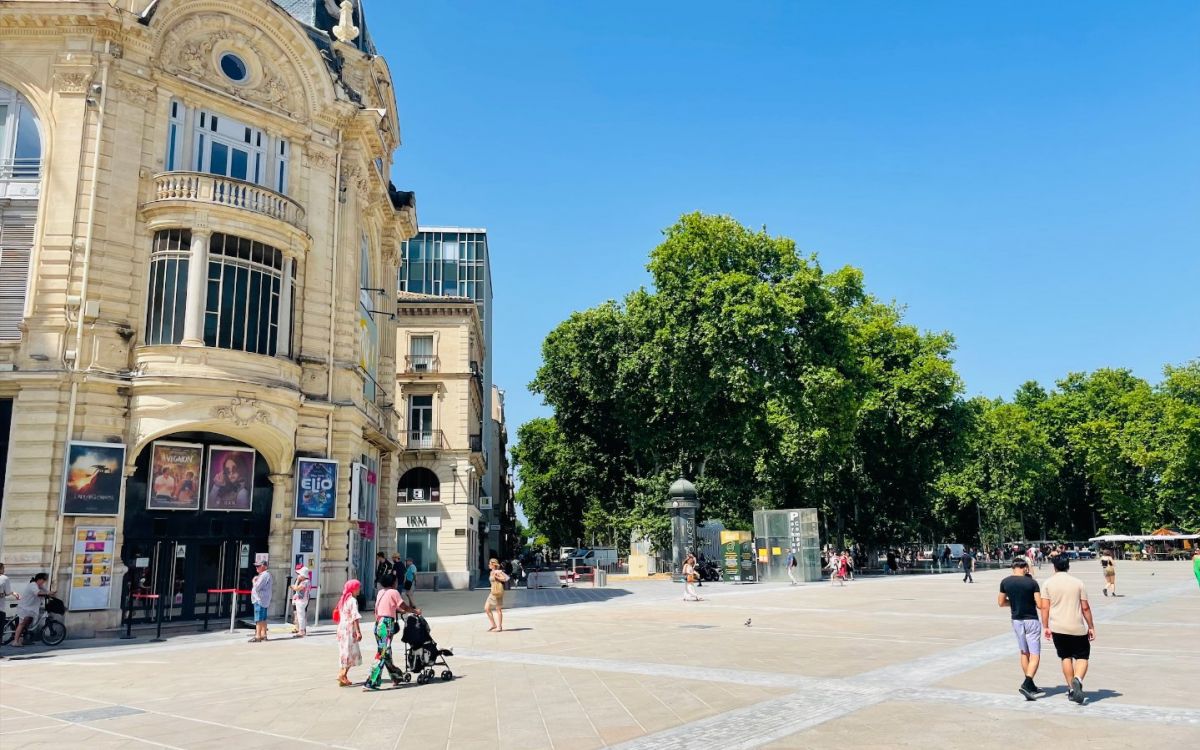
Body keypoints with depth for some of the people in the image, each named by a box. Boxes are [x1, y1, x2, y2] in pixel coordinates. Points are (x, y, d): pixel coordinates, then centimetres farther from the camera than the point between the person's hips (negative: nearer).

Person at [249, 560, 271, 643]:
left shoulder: (264, 575, -17)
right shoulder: (267, 574, 17)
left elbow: (257, 587, -21)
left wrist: (254, 582, -3)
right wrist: (255, 581, 5)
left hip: (260, 600, -11)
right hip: (263, 600, 11)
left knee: (259, 619, -9)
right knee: (263, 619, 14)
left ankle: (258, 636, -8)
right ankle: (263, 635, 20)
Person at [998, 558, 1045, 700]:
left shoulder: (1005, 582, -1)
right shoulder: (1032, 582, -12)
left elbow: (1001, 602, 6)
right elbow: (1040, 605, -13)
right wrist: (1030, 601, 8)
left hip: (1016, 620, 4)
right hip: (1031, 620, -4)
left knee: (1024, 653, 17)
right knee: (1035, 656, -1)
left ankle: (1031, 686, 23)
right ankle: (1026, 684, -17)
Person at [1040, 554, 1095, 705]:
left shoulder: (1048, 584, 0)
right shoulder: (1078, 583, 0)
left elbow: (1044, 607, -3)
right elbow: (1085, 607, 1)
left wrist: (1045, 627, 5)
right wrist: (1091, 627, 10)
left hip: (1057, 628, 1)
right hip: (1077, 628, -1)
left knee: (1066, 657, 15)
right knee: (1082, 656, 8)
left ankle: (1071, 689, 16)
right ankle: (1077, 680, -18)